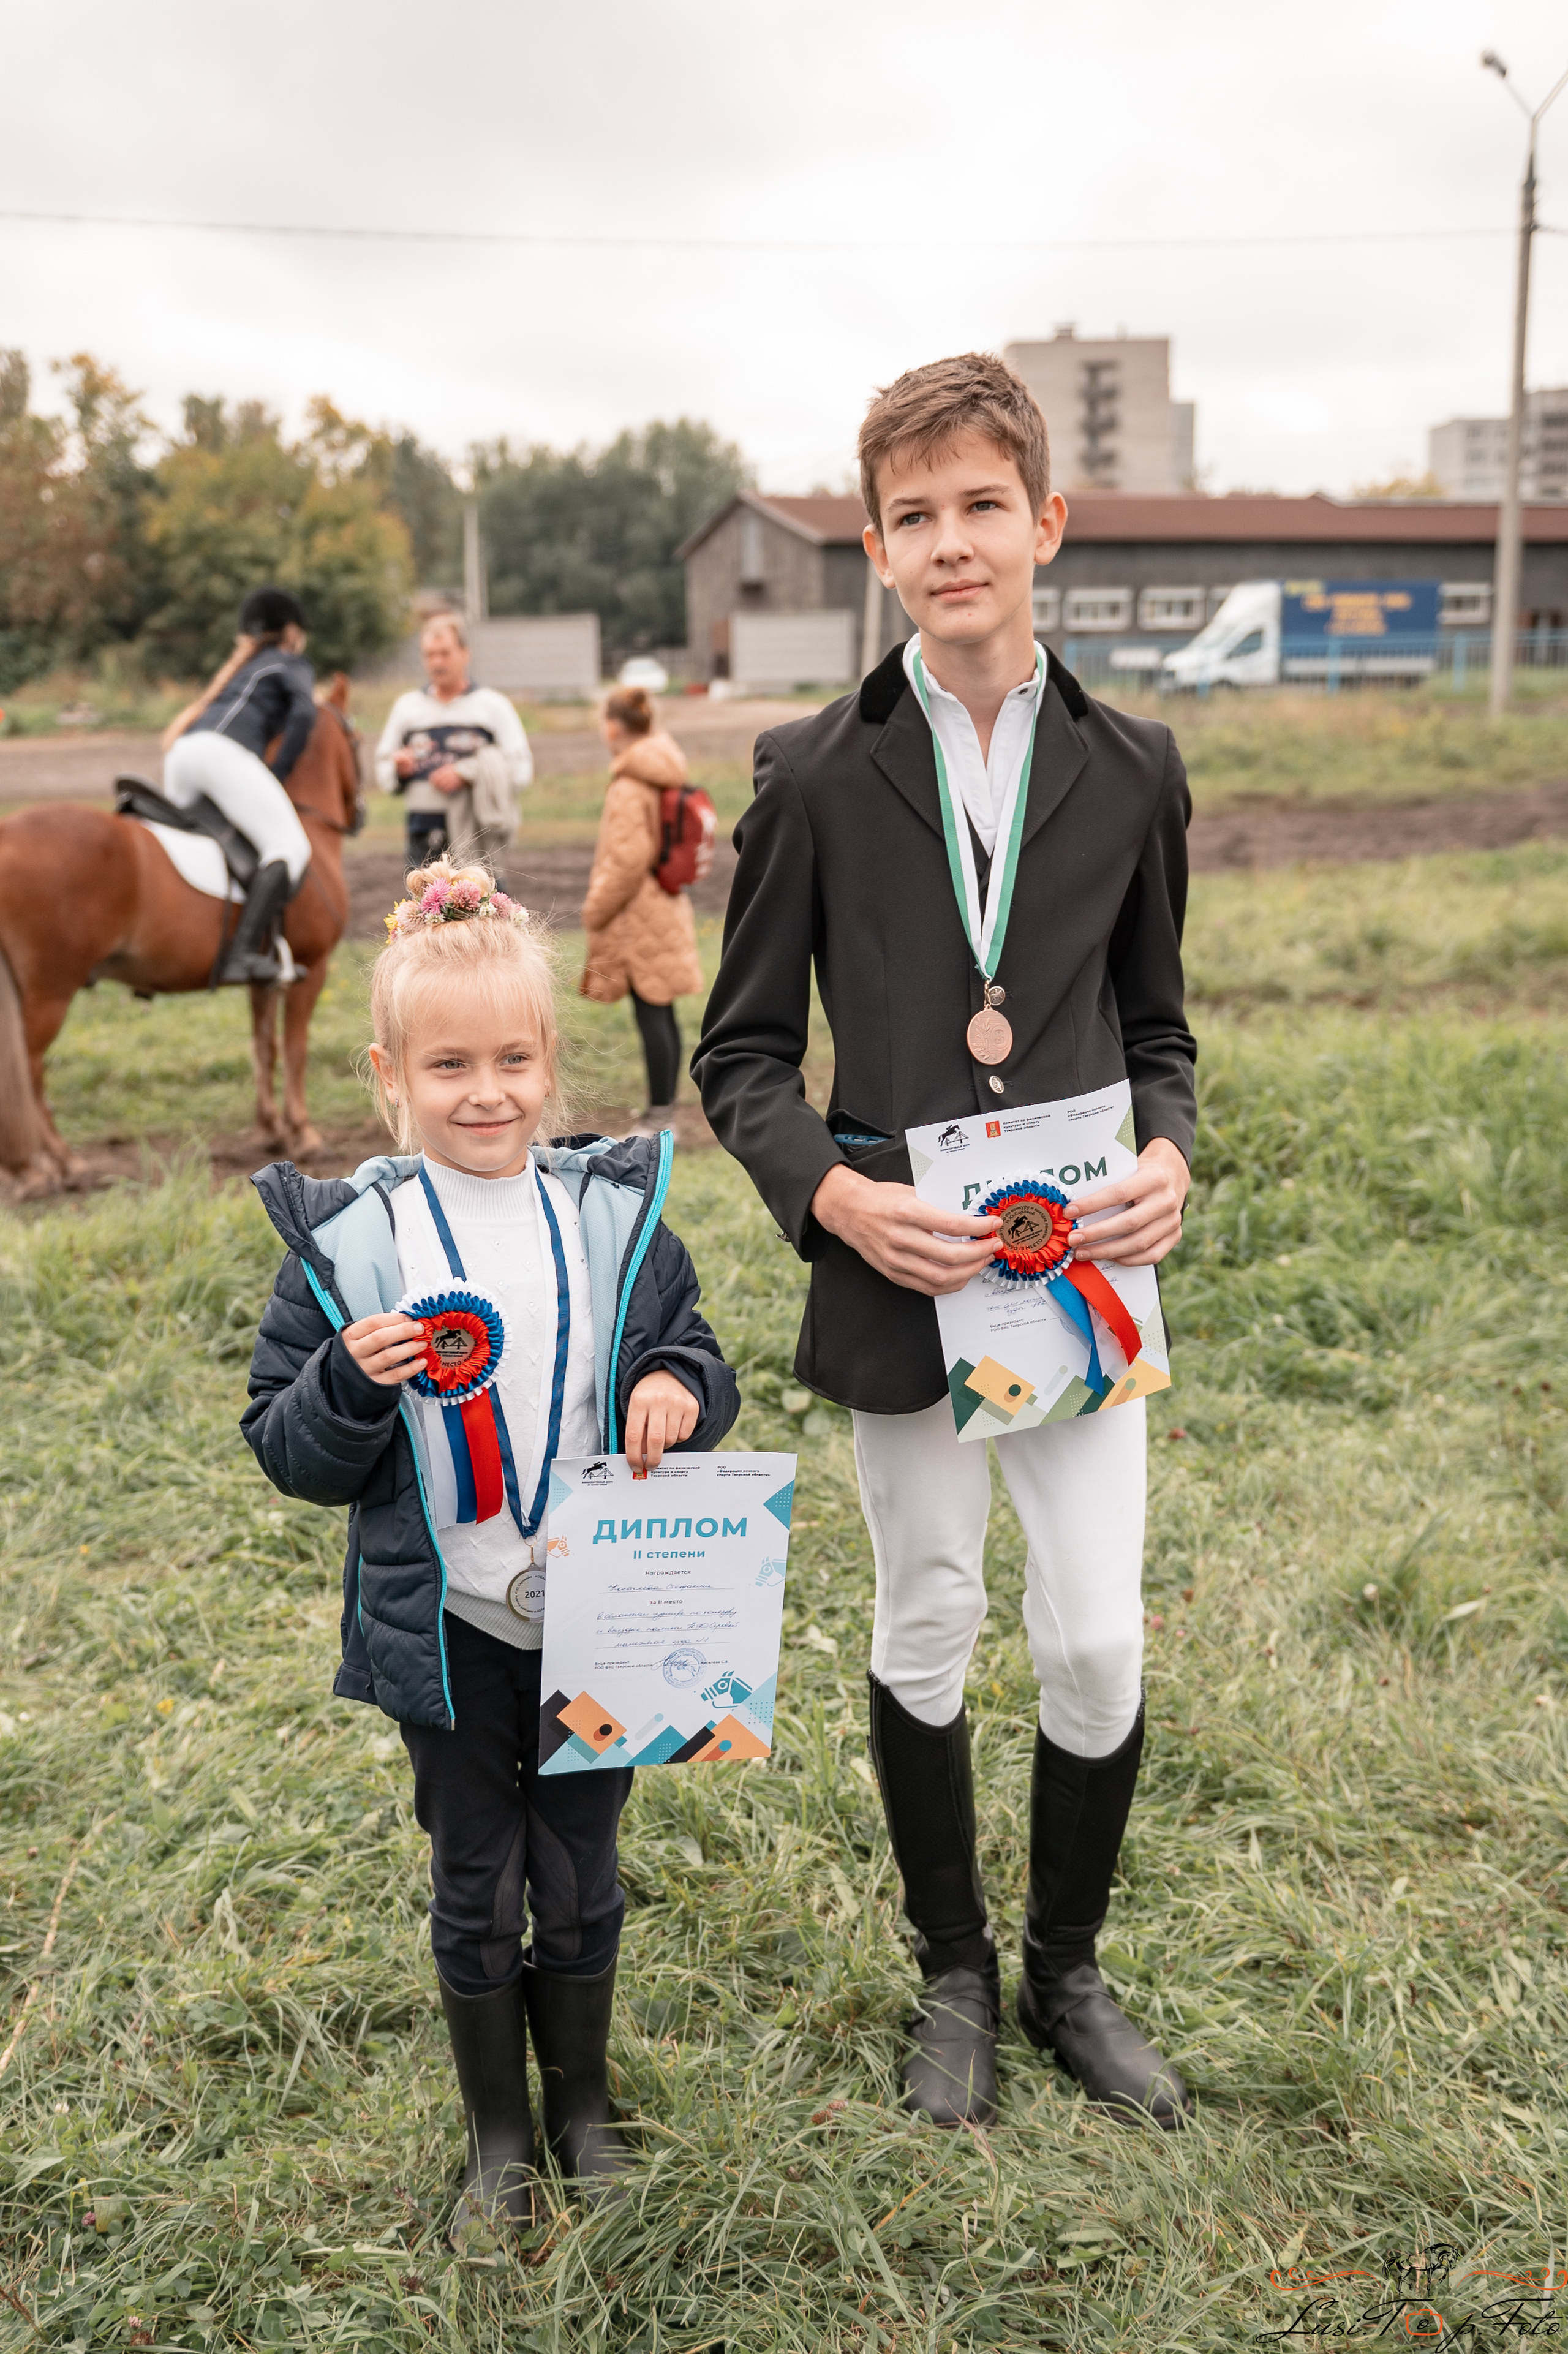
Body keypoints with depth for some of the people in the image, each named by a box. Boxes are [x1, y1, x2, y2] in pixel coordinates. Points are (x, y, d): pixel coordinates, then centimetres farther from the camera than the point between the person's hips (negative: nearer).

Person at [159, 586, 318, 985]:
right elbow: (303, 713, -3)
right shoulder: (292, 664, 17)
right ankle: (246, 950, -33)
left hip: (180, 756, 8)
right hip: (225, 751, -8)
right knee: (291, 847, -14)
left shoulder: (240, 666, 37)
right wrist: (278, 773, 0)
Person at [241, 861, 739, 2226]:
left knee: (582, 1881, 17)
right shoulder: (347, 1242, -8)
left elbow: (696, 1364, 7)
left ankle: (584, 2104, 41)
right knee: (477, 1889, 15)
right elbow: (290, 1455, -4)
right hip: (447, 1626, -1)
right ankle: (497, 2133, 37)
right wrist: (352, 1380, -24)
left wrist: (679, 1388, -16)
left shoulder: (618, 1217, -4)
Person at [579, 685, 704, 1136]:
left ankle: (659, 1119, -1)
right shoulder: (664, 775, 11)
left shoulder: (630, 786, -18)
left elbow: (627, 860, -22)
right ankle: (662, 1110, 21)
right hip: (666, 908, 9)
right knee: (661, 1014, 13)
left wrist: (594, 911, -10)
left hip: (639, 917, -9)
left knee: (651, 1016, -5)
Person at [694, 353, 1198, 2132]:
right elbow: (741, 1053, 0)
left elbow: (1155, 1027, 11)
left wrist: (1170, 1154, -9)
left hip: (1085, 1273, 2)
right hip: (900, 1278, -1)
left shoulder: (1131, 769, 3)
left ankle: (1068, 1969, 32)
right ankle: (954, 1975, 35)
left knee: (1099, 1644, 5)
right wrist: (832, 1194, -18)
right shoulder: (815, 776, -3)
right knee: (925, 1635, 13)